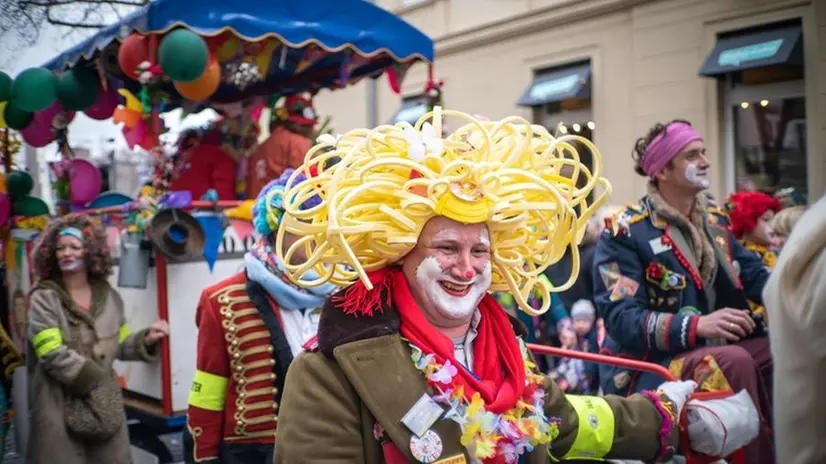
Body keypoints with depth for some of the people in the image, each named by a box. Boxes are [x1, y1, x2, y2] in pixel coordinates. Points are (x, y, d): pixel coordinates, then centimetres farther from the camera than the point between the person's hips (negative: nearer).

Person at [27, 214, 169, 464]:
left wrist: (146, 339, -2)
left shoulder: (108, 296, 8)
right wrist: (96, 378, -11)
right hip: (60, 408, -4)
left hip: (105, 405, 5)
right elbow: (53, 355, -15)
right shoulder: (44, 298, -6)